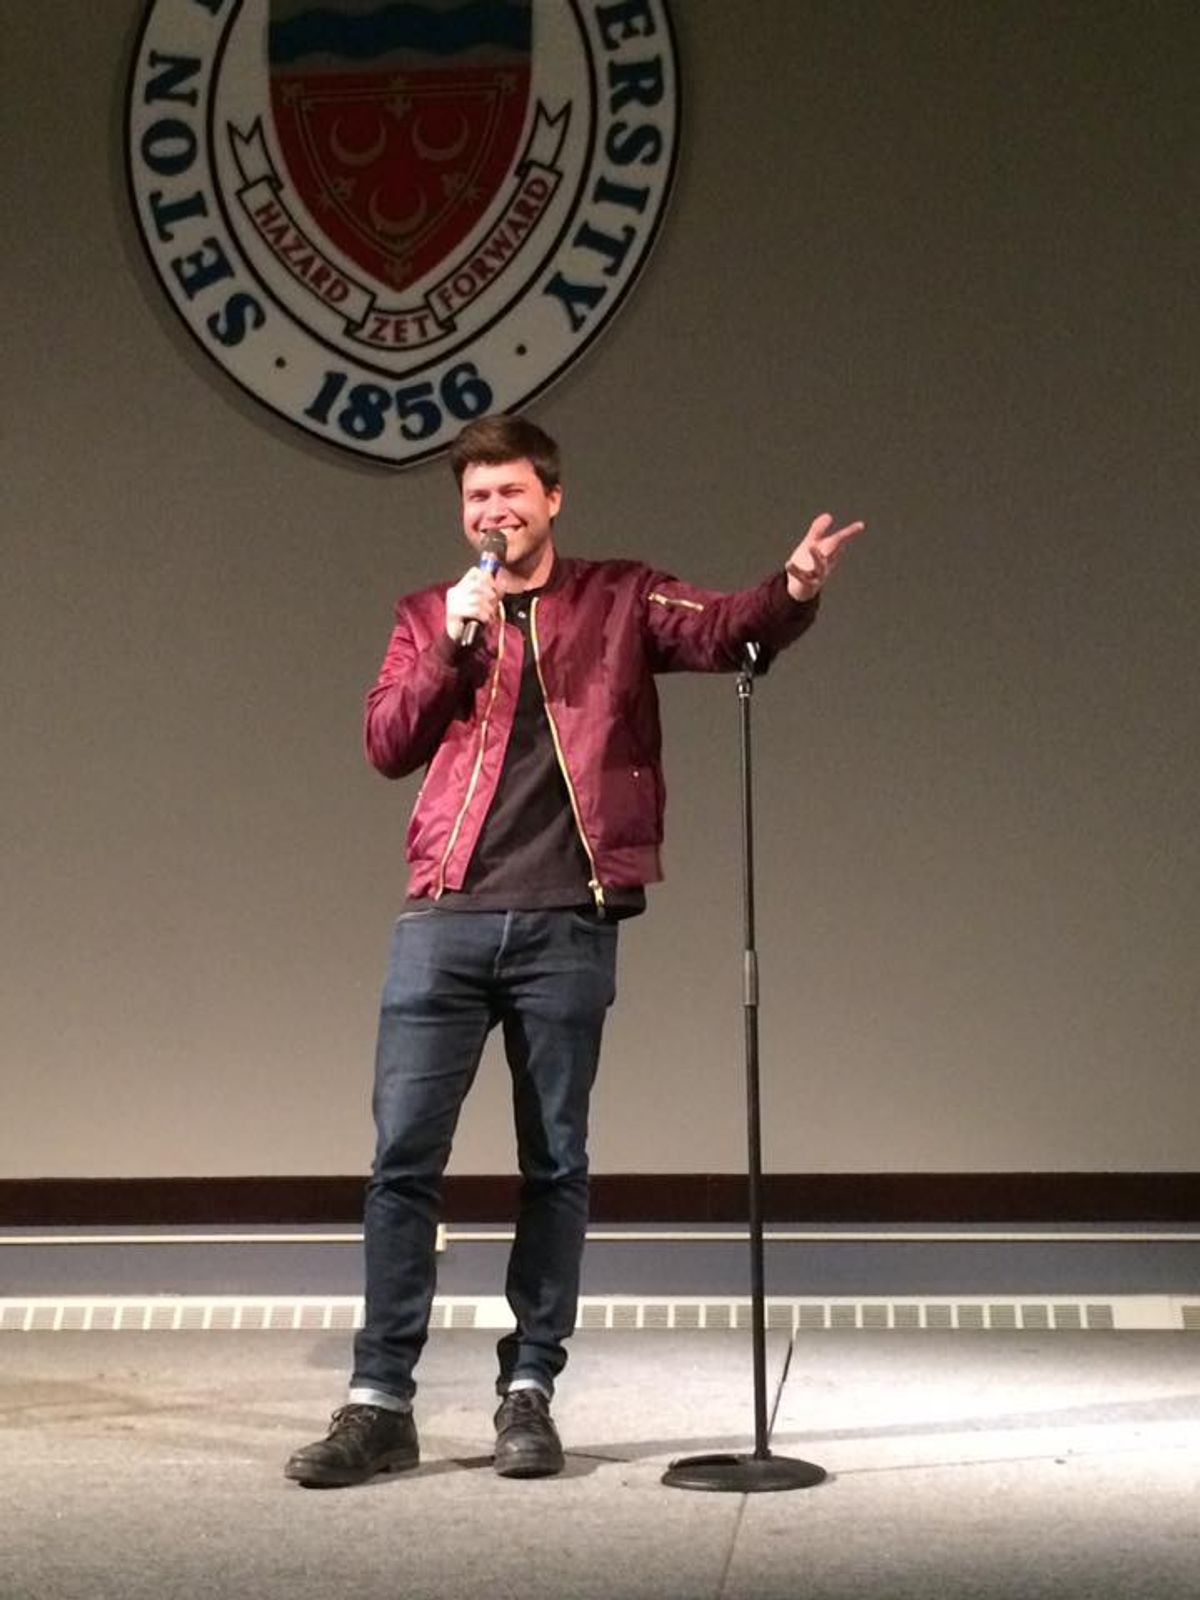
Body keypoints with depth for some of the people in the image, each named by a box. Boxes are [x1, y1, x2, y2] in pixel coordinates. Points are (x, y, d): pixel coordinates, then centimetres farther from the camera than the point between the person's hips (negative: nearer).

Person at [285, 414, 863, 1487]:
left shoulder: (621, 600, 11)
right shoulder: (430, 616, 15)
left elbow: (725, 631, -5)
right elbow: (387, 745, 5)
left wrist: (795, 591, -25)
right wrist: (454, 646, -7)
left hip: (569, 923, -1)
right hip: (446, 916, 1)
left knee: (556, 1164, 5)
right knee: (404, 1155, 0)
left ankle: (530, 1390, 17)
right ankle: (381, 1401, 9)